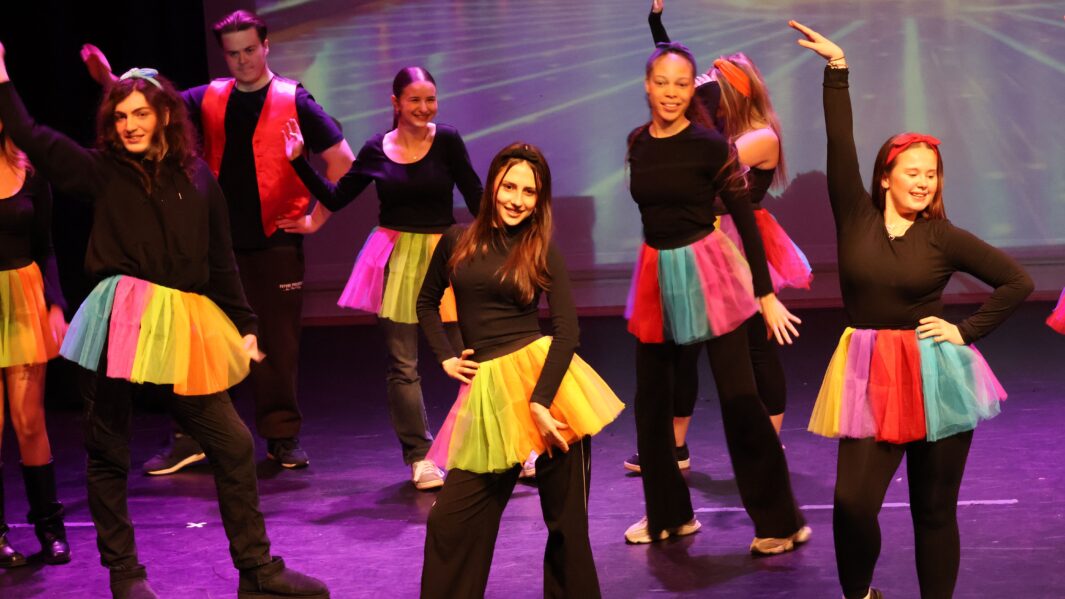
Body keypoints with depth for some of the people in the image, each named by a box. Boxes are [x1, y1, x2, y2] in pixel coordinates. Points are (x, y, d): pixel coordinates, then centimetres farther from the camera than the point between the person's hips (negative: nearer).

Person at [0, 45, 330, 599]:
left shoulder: (197, 177, 10)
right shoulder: (103, 170, 4)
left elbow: (221, 261, 13)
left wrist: (244, 325, 11)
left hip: (184, 324, 2)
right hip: (122, 320, -2)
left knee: (232, 444, 2)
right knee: (107, 452, 4)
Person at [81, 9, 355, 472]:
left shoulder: (293, 101, -2)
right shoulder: (210, 99, 8)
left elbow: (341, 159, -1)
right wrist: (108, 80, -19)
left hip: (276, 243, -3)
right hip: (218, 240, 3)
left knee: (278, 344, 3)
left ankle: (282, 437, 16)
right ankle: (189, 439, 13)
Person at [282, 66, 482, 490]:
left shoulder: (447, 141, -4)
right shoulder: (376, 150, 3)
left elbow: (475, 196, -2)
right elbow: (336, 197, 13)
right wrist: (299, 161, 8)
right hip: (395, 260, 2)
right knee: (403, 366, 4)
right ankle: (420, 458, 14)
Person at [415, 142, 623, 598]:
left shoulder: (542, 252, 0)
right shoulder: (458, 241, 7)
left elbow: (567, 331, -9)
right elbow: (426, 302, 23)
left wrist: (540, 402, -18)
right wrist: (445, 357, 7)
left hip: (542, 373, -2)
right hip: (488, 390, 2)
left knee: (566, 519, 4)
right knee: (452, 520, 0)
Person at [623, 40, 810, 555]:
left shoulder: (709, 145, -11)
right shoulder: (637, 143, 4)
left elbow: (745, 219, -10)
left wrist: (766, 295, -11)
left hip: (706, 271, -6)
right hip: (656, 273, 6)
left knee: (738, 397, -5)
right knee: (651, 400, 11)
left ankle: (779, 522, 4)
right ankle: (668, 514, 28)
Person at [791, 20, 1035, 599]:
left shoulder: (943, 237, -1)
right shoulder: (856, 216, 1)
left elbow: (1018, 281, 3)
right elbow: (840, 145, -8)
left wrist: (966, 331, -3)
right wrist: (837, 70, -12)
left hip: (934, 377, 0)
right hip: (870, 376, 1)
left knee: (934, 510, 6)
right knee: (851, 503, -9)